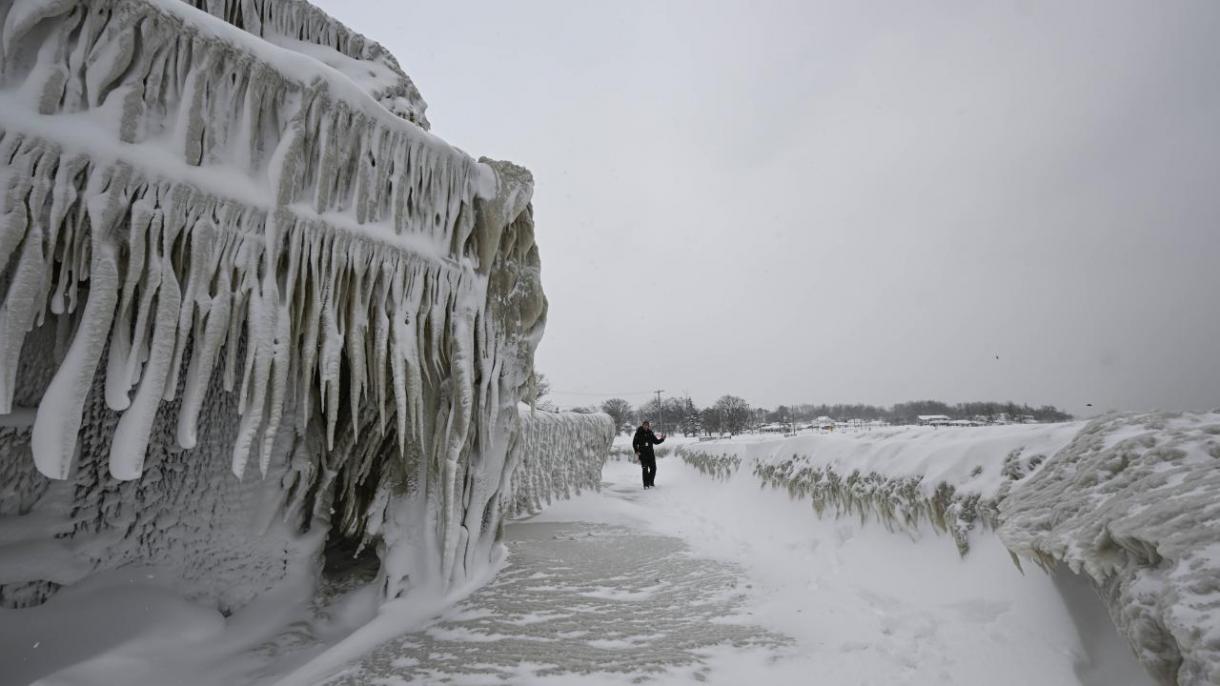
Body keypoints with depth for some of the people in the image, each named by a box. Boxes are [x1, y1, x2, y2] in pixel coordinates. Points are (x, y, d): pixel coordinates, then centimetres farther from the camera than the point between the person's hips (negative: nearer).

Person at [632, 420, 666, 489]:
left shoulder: (650, 433, 7)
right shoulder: (638, 433, -3)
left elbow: (656, 441, 14)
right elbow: (634, 443, 2)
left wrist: (662, 439, -2)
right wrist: (636, 451, -9)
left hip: (650, 453, 4)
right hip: (642, 454, -4)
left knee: (653, 468, 3)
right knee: (645, 469, -7)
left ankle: (651, 482, 21)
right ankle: (646, 484, 0)